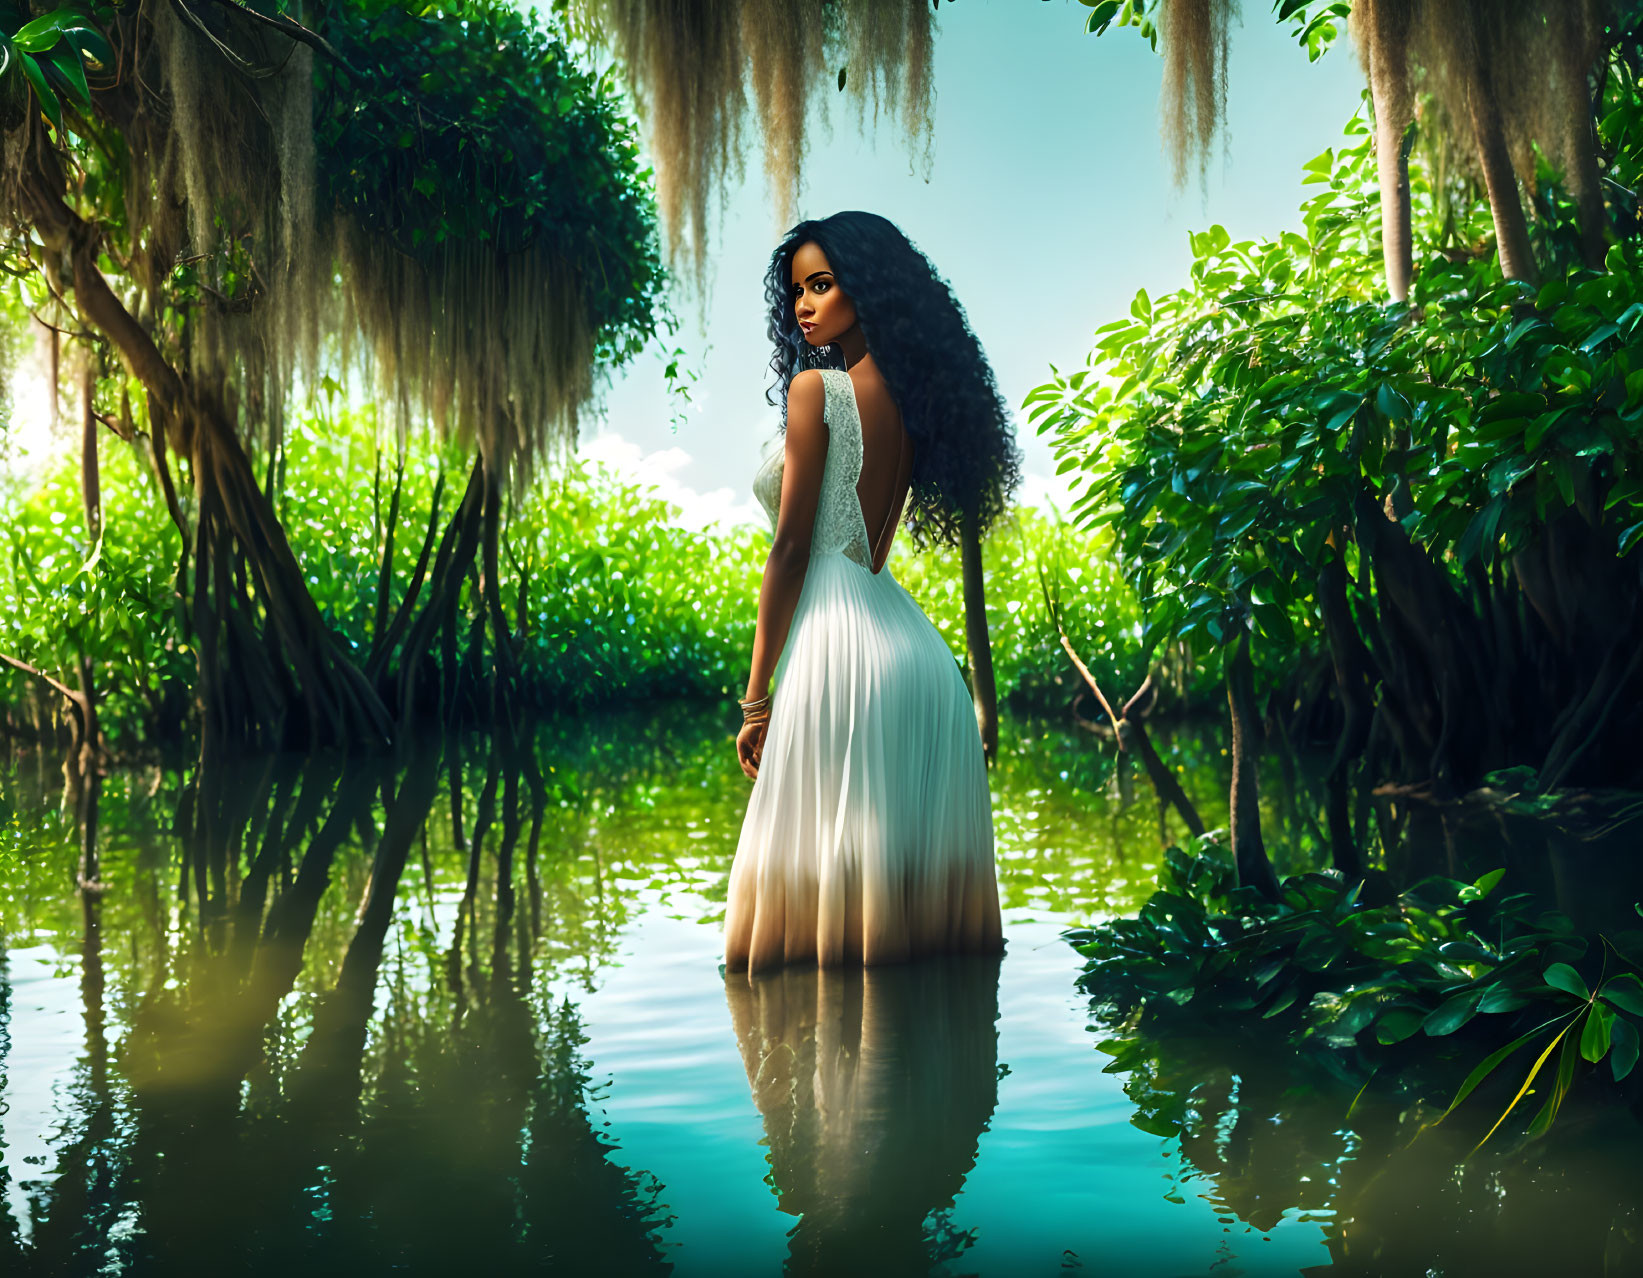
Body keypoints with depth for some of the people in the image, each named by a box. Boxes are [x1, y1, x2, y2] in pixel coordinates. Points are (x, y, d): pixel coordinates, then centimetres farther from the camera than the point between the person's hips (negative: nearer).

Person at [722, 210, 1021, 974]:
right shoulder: (917, 394, 15)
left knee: (829, 872, -3)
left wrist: (756, 696, -7)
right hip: (915, 644, 9)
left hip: (838, 635, -8)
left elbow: (792, 549, -9)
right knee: (913, 857, 12)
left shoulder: (817, 388, -6)